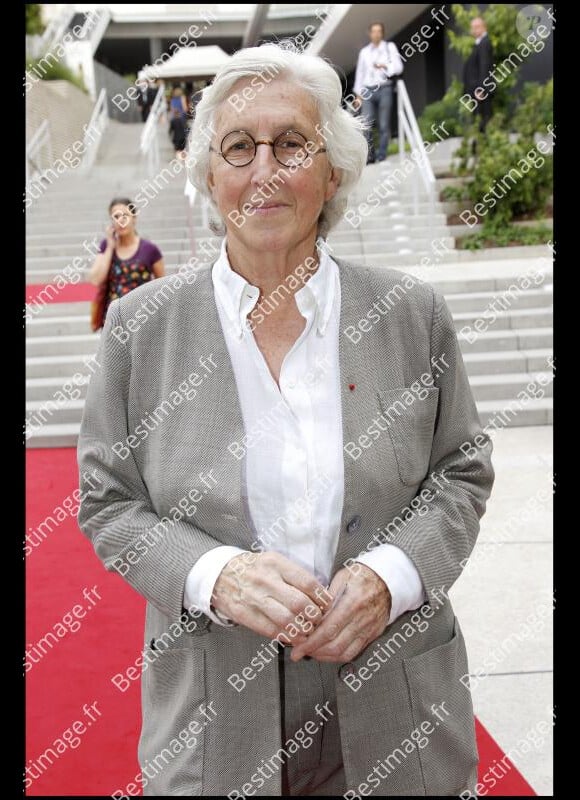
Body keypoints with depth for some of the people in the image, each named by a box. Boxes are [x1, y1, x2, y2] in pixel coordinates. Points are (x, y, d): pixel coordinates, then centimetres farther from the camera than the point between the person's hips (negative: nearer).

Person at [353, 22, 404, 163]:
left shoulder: (390, 47, 10)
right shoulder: (364, 52, 18)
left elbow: (398, 68, 2)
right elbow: (359, 73, 20)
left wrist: (384, 66, -16)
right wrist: (358, 95, 14)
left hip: (384, 89, -2)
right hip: (368, 91, 2)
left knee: (384, 125, -6)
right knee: (367, 125, -9)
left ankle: (382, 156, -4)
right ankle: (369, 156, -6)